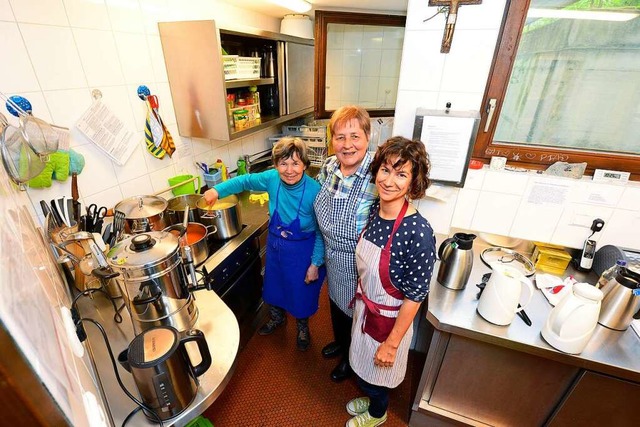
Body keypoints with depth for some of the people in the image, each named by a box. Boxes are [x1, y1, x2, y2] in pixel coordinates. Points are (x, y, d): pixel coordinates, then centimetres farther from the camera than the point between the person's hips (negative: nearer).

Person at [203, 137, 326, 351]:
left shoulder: (314, 191, -28)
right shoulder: (272, 179, -17)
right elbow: (246, 181, 3)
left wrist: (316, 264, -14)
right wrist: (217, 190, -6)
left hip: (302, 252, -4)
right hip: (275, 246, 4)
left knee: (302, 292, 18)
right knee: (274, 285, 26)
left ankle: (302, 327, 51)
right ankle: (277, 317, 59)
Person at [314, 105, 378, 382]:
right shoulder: (329, 166, -8)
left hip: (358, 264, -6)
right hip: (332, 256, 6)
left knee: (354, 311, 20)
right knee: (336, 303, 29)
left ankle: (351, 360, 52)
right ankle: (340, 343, 61)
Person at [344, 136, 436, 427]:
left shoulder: (418, 233, -32)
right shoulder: (375, 210, -11)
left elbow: (414, 296, -23)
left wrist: (392, 343, -14)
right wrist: (359, 297, 12)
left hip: (388, 319, -6)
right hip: (364, 307, 6)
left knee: (375, 373, 23)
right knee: (362, 366, 30)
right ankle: (372, 398, 62)